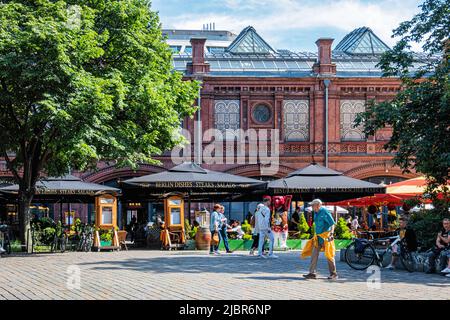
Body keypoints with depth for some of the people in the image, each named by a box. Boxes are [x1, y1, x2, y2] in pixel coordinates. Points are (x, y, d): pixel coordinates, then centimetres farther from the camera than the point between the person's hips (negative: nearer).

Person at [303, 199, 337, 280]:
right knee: (314, 254, 0)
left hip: (326, 236, -8)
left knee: (329, 255, -2)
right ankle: (312, 273, 1)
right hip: (318, 237, 8)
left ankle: (333, 274, 8)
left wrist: (331, 233, -26)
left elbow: (332, 223, -15)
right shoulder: (315, 213, 12)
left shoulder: (325, 212, -12)